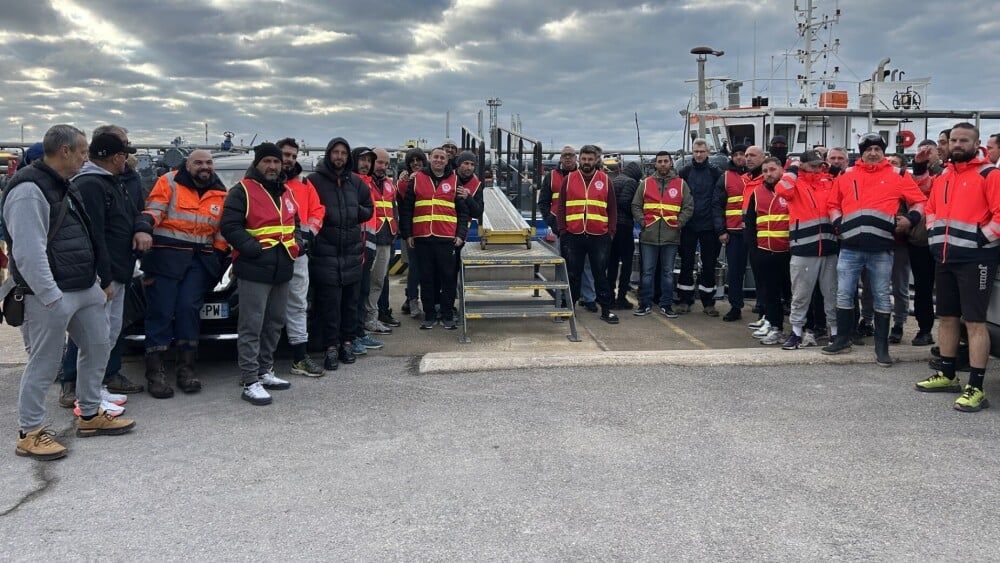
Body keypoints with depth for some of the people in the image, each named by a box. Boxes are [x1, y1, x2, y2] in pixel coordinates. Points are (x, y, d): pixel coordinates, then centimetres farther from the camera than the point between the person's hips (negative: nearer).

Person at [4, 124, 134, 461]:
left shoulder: (62, 186, 16)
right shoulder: (29, 189, -17)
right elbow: (29, 252, -23)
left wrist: (99, 280, 19)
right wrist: (52, 298, -24)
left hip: (85, 290, 10)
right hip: (51, 296, -10)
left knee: (97, 348, 15)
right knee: (44, 364, 0)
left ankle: (90, 416, 30)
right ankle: (30, 433, 13)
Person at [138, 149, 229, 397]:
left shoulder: (220, 194, 14)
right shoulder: (170, 182, 0)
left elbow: (222, 231, 16)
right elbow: (152, 210, -9)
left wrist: (219, 259, 11)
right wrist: (143, 228, -28)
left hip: (200, 260, 4)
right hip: (166, 256, -3)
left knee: (189, 309, -1)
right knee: (161, 311, -3)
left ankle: (186, 368, 8)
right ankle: (154, 372, 2)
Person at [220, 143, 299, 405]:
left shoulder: (285, 192, 17)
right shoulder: (242, 190, -6)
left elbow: (295, 223, 29)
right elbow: (230, 226, -14)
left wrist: (296, 243, 11)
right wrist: (254, 249, -20)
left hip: (282, 269, 8)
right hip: (254, 269, -8)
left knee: (275, 323, 15)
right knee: (252, 326, -7)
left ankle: (264, 371, 28)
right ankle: (250, 382, -4)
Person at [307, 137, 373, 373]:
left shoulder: (356, 182, 12)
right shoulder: (315, 180, -1)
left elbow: (368, 210, 18)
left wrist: (355, 212, 0)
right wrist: (323, 215, -15)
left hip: (352, 250, 4)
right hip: (325, 252, -4)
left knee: (351, 299, 8)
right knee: (329, 301, -4)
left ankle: (347, 342, 19)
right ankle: (332, 347, 2)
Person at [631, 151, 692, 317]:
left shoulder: (681, 184, 6)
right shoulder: (646, 183, 7)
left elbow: (689, 207, 5)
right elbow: (635, 206, 8)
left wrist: (679, 223, -5)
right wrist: (643, 222, -4)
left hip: (671, 236, 0)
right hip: (649, 236, 0)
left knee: (668, 272, 7)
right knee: (647, 272, 4)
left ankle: (666, 305, 15)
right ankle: (645, 304, 13)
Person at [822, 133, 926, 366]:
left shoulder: (898, 175, 7)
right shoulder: (846, 175, 12)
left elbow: (920, 201, 10)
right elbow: (833, 204, 20)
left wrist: (911, 218, -8)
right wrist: (838, 222, 3)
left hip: (881, 247, -2)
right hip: (850, 246, 2)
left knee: (881, 297, 5)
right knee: (844, 294, 5)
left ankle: (882, 346, 13)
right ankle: (843, 339, 19)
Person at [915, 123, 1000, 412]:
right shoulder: (942, 177, 15)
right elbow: (931, 209, 25)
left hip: (975, 260, -7)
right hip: (945, 259, 7)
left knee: (974, 321, -6)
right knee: (947, 318, 14)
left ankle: (975, 389, -3)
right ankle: (947, 375, 26)